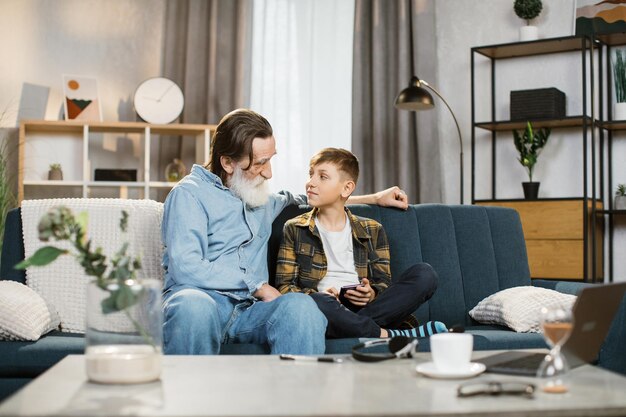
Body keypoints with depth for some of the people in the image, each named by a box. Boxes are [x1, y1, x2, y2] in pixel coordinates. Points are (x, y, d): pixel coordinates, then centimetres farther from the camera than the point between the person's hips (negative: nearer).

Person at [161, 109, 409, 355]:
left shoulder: (262, 199, 25)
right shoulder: (189, 193, 1)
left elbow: (300, 200, 45)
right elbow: (186, 268, -12)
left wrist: (374, 199, 40)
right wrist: (258, 286, -8)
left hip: (249, 307, 5)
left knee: (301, 305, -31)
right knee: (193, 305, -43)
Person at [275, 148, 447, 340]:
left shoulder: (372, 230, 19)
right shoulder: (294, 229, 13)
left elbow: (384, 283, 16)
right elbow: (284, 287, 6)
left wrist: (372, 294, -9)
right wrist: (318, 295, -14)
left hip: (368, 308, 3)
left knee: (424, 273, -18)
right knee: (316, 303, -40)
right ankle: (392, 336, -28)